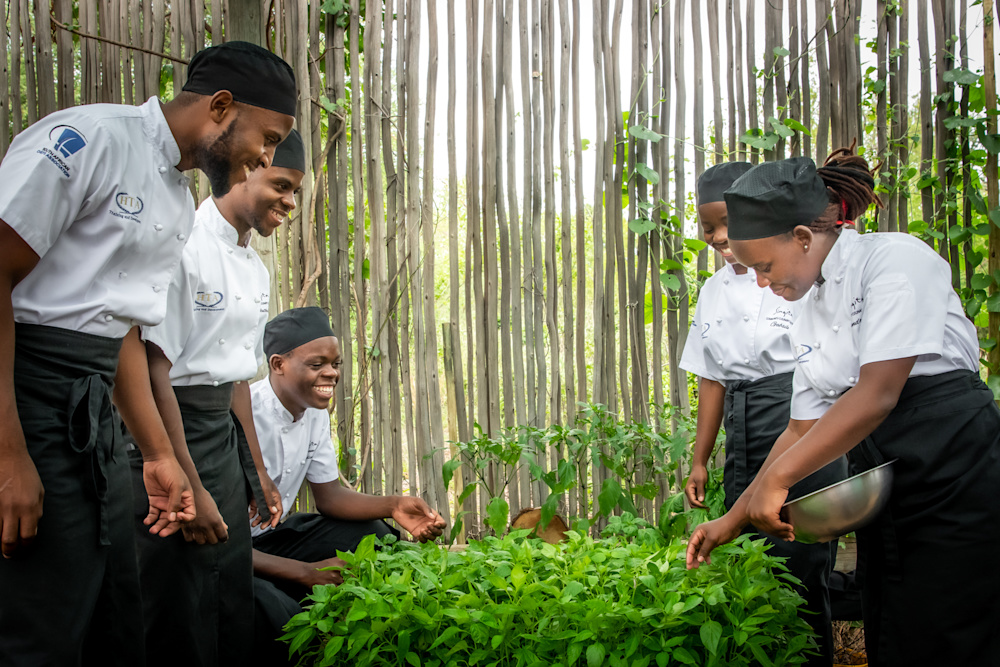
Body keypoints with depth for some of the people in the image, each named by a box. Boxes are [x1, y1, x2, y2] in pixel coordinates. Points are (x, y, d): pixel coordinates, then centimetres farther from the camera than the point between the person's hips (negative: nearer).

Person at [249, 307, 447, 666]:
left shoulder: (315, 411, 1)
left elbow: (329, 495, 9)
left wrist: (394, 506, -11)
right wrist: (306, 573, -28)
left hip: (270, 536, 9)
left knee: (374, 536, -1)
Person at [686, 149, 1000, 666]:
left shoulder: (895, 258, -11)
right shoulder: (809, 317, 14)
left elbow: (877, 395, -20)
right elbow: (803, 429, 16)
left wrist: (776, 479, -18)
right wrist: (735, 519, 13)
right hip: (885, 496, 8)